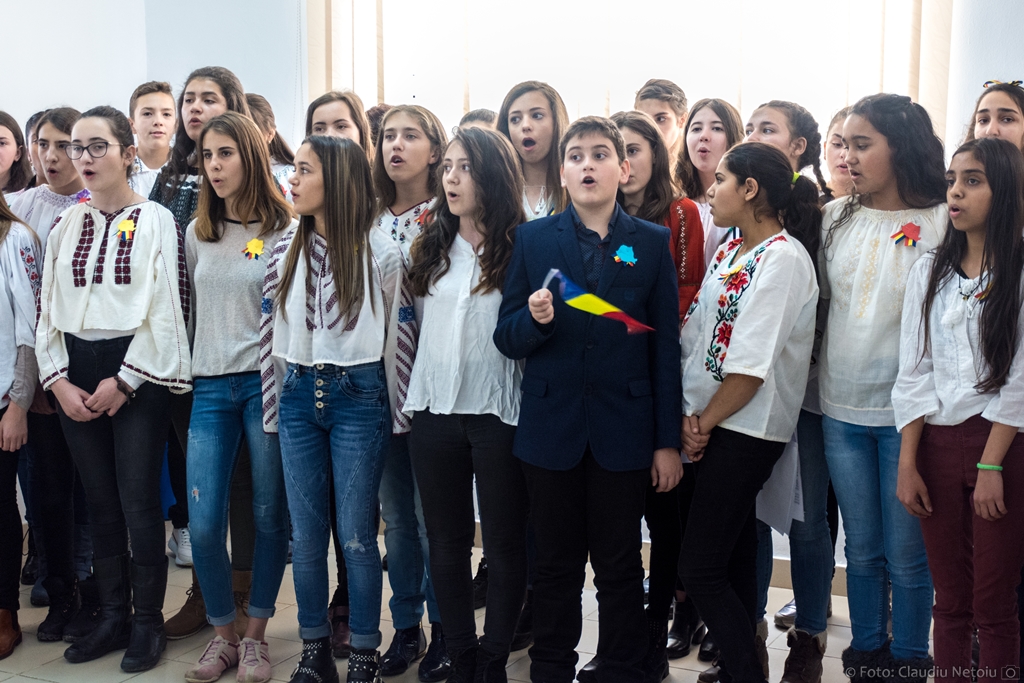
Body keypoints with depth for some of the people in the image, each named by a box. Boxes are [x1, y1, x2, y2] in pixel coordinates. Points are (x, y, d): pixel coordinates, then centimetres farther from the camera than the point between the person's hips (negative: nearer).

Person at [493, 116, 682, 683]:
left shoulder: (652, 243, 2)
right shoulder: (532, 238, 4)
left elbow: (666, 347, 1)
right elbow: (506, 338, 3)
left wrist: (668, 440, -2)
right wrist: (533, 318, -20)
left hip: (622, 432, -1)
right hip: (550, 428, 1)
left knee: (619, 568, 10)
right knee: (556, 566, 12)